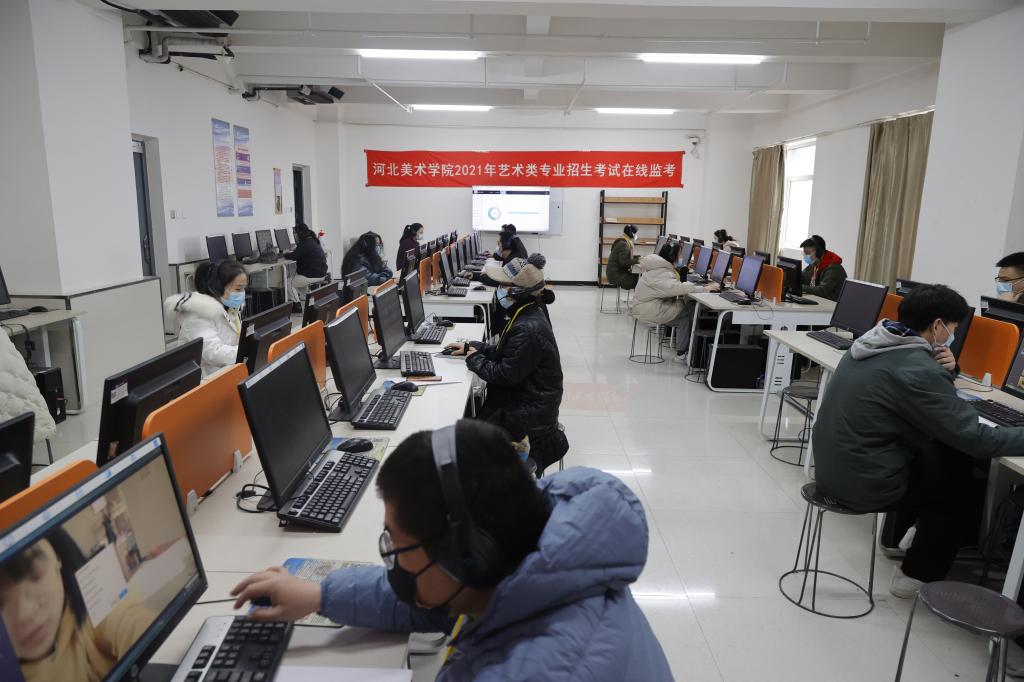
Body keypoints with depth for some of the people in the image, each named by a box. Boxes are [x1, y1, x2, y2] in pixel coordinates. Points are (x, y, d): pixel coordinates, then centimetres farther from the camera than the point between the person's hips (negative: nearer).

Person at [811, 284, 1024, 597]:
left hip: (831, 467, 7)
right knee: (956, 474, 17)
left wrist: (945, 371, 0)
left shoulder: (871, 345, 4)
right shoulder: (919, 369, -22)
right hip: (865, 484, -7)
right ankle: (918, 577, 28)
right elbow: (975, 438, -18)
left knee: (935, 452, 21)